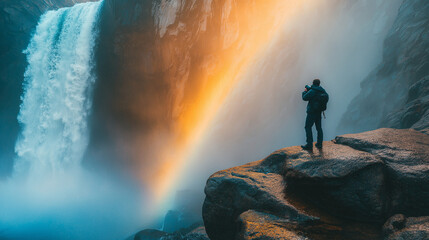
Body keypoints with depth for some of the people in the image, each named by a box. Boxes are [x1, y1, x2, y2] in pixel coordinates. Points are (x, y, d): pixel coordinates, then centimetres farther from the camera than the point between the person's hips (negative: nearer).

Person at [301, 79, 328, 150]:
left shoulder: (312, 91, -17)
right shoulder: (323, 91, 5)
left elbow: (304, 98, -12)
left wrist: (305, 91, 7)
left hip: (312, 112, -7)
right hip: (319, 112, 7)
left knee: (308, 127, -2)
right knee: (319, 128, 14)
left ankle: (309, 145, -5)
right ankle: (319, 144, 19)